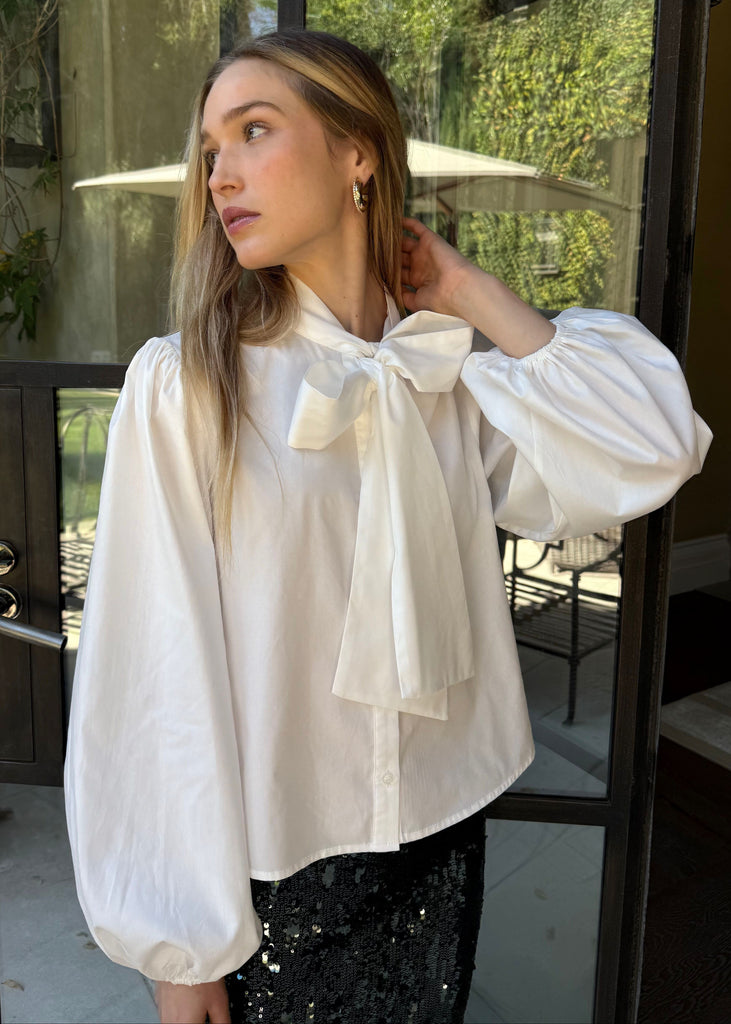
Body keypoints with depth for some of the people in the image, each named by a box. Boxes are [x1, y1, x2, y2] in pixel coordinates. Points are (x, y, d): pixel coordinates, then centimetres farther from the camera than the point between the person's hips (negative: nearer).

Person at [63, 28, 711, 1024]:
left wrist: (474, 295, -9)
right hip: (268, 867, -3)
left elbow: (655, 448, -14)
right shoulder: (184, 384, -13)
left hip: (439, 837, 4)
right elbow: (156, 673, -13)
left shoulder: (449, 373, -2)